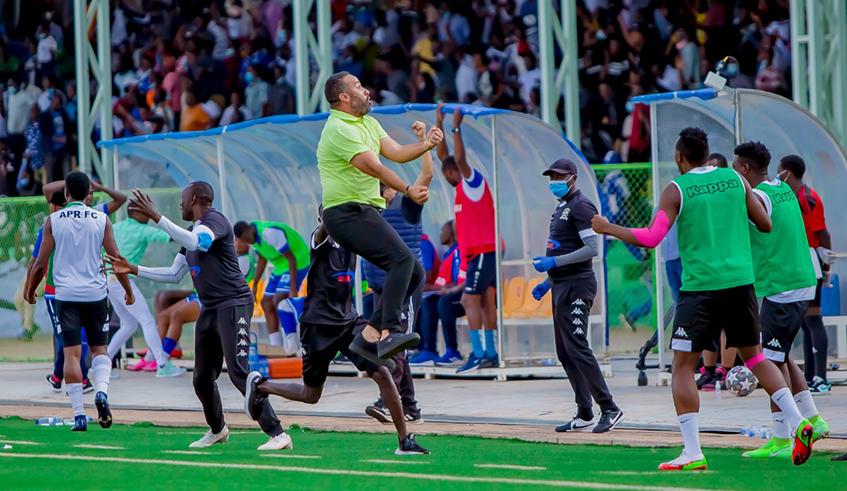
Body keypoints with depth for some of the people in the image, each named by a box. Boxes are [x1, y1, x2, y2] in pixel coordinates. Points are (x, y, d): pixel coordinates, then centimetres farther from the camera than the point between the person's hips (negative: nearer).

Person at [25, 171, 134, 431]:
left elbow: (40, 263, 1)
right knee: (99, 348, 14)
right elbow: (116, 259, 1)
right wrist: (128, 291, 14)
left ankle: (79, 414, -5)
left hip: (66, 295, -1)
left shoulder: (53, 220, 0)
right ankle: (101, 391, -14)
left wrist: (30, 291, 17)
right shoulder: (101, 219, 1)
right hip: (96, 293, 1)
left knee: (72, 353, 1)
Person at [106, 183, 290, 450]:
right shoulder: (192, 230, 20)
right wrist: (133, 269, 23)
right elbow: (174, 274, 26)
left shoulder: (215, 220, -9)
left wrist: (156, 217, -31)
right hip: (209, 310, 9)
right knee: (202, 379, 12)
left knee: (239, 373, -19)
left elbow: (194, 242, -30)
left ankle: (278, 434, -20)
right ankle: (217, 430, 33)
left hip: (233, 305, -9)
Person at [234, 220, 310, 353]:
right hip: (282, 266, 10)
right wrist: (254, 285, 19)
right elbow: (262, 258, 18)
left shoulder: (269, 233, -29)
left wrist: (293, 289, -29)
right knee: (267, 303, 5)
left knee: (279, 301, -22)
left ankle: (292, 342, -20)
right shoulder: (253, 235, 0)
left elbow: (291, 259, -27)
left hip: (297, 262, -10)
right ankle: (276, 346, 6)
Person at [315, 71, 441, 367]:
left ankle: (369, 336, 3)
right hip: (347, 212, -10)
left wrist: (425, 145, -7)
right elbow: (373, 167, -18)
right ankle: (389, 333, -32)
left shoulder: (369, 123, 20)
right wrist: (408, 191, -19)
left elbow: (396, 152, 10)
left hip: (364, 214, 10)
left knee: (413, 272, 5)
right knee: (402, 258, -25)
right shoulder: (339, 129, -12)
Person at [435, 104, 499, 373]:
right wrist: (439, 125, 19)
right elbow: (444, 156, 23)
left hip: (483, 250, -9)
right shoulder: (463, 186, 17)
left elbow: (459, 158, -23)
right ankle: (491, 354, 5)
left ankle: (478, 353, -18)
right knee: (486, 301, 6)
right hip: (479, 251, 9)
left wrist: (456, 128, -20)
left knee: (470, 300, -13)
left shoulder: (473, 182, -6)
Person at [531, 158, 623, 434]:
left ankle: (610, 409, -14)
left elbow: (592, 249, -20)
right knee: (565, 353, 8)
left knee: (576, 348, -15)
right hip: (561, 285, 10)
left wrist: (554, 262, -22)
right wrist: (548, 282, 19)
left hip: (577, 285, -10)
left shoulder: (581, 206, -11)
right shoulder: (561, 208, 20)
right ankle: (584, 415, 11)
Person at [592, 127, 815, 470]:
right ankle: (798, 423, 6)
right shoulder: (735, 180, 7)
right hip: (740, 281, 5)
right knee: (754, 356, 19)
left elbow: (651, 238, -13)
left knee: (683, 366, 2)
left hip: (701, 286, -4)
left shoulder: (677, 190, -5)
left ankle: (693, 453, -7)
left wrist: (607, 228, -1)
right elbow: (766, 225, 10)